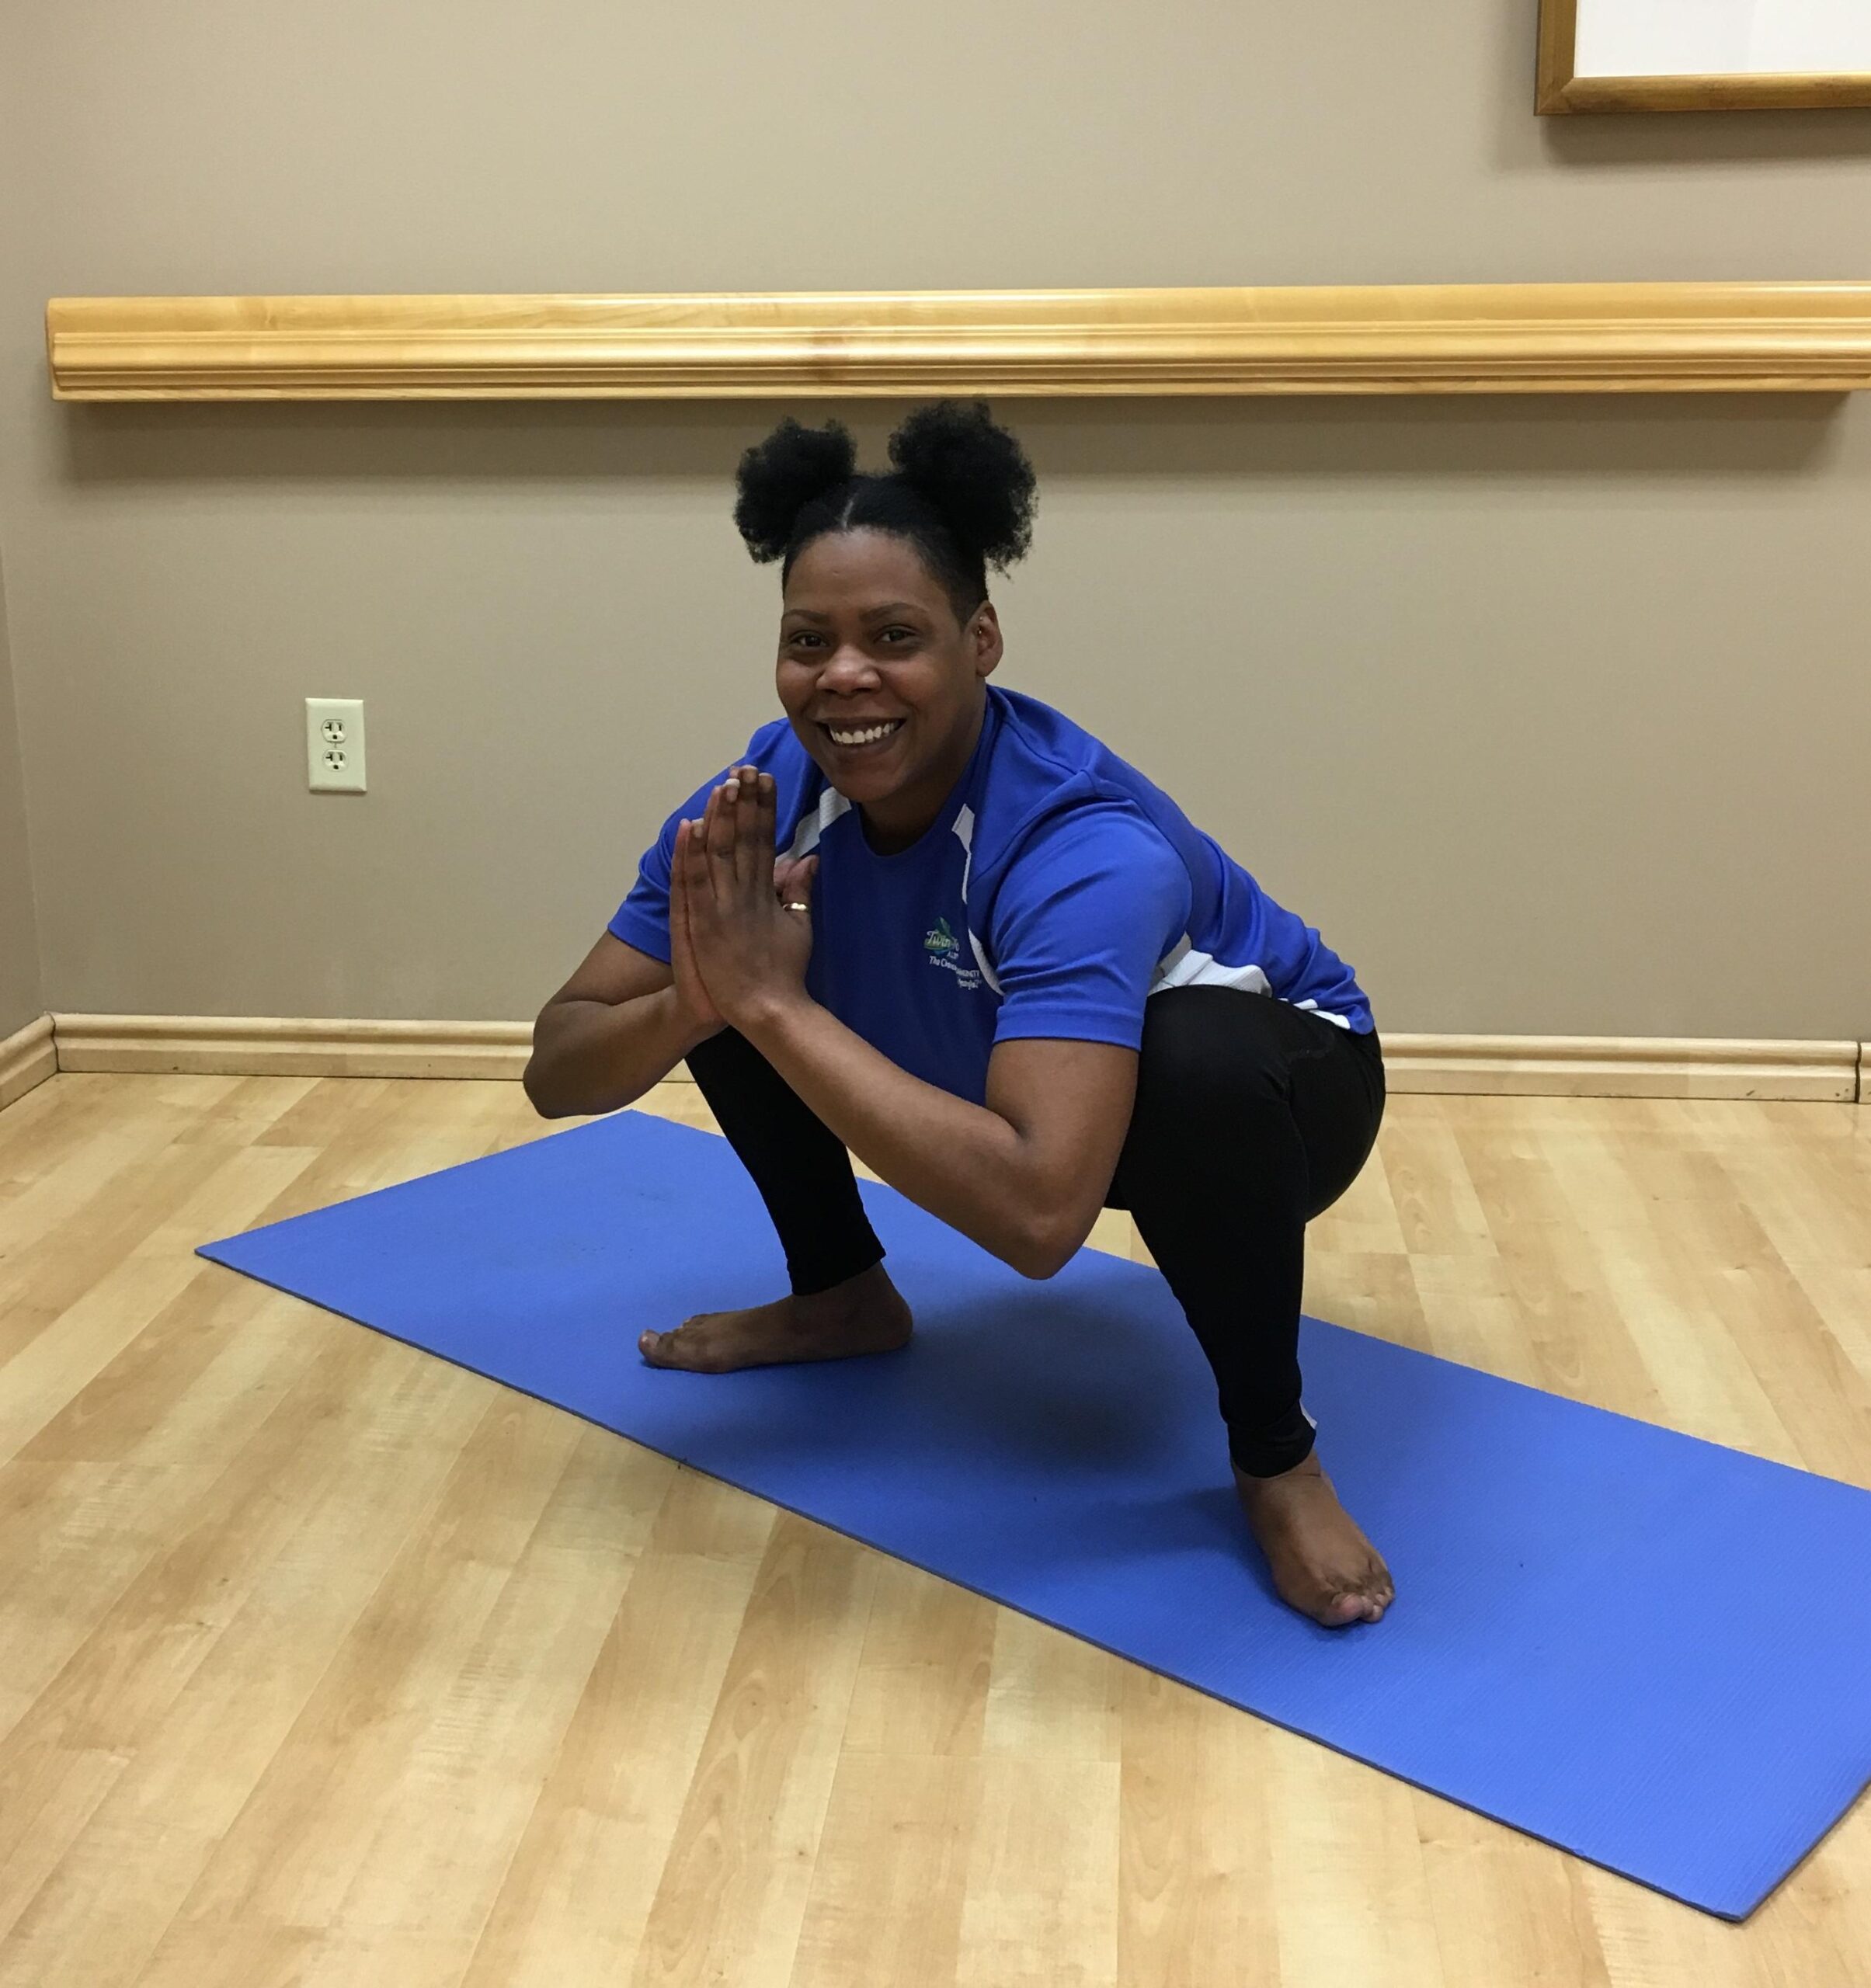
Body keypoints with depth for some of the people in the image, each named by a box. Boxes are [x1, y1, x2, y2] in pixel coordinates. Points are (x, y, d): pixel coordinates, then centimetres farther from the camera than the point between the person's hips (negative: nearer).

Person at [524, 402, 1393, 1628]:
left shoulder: (1082, 849, -39)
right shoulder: (769, 798, -21)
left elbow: (1039, 1215, -53)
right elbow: (555, 1070, -18)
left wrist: (774, 1004, -46)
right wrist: (690, 1006, -40)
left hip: (1253, 1087, -5)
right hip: (1003, 1079, 6)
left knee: (1195, 1065, -40)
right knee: (718, 979, -6)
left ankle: (1277, 1454, -14)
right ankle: (845, 1296, 15)